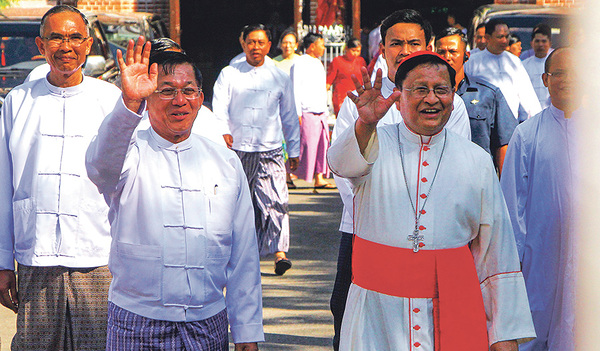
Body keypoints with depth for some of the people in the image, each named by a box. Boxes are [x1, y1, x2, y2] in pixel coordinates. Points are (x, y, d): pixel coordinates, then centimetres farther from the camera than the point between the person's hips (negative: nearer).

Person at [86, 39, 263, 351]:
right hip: (138, 325, -2)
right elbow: (101, 165, -27)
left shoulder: (226, 163, 9)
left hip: (209, 325, 3)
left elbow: (243, 255, 9)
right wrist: (129, 102, -43)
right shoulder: (129, 153, 0)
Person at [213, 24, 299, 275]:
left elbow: (289, 117, 16)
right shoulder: (229, 75, 6)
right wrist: (223, 131, -22)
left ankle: (279, 253, -16)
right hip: (236, 150, 1)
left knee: (275, 201, -13)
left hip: (269, 151, 0)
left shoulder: (280, 78, 9)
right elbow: (219, 107, -3)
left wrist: (294, 150, 17)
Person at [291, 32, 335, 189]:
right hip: (307, 114, -8)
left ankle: (319, 179, 9)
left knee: (322, 145, 5)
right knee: (306, 146, -8)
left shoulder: (318, 63, 19)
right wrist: (297, 114, -16)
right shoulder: (299, 64, -7)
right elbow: (295, 90, -11)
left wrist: (325, 111, 20)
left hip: (321, 113, 8)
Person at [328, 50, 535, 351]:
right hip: (377, 314, -1)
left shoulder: (477, 162, 6)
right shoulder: (374, 145, 2)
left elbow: (496, 254, 7)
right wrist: (365, 124, -45)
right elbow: (343, 163, -23)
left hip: (453, 314, 1)